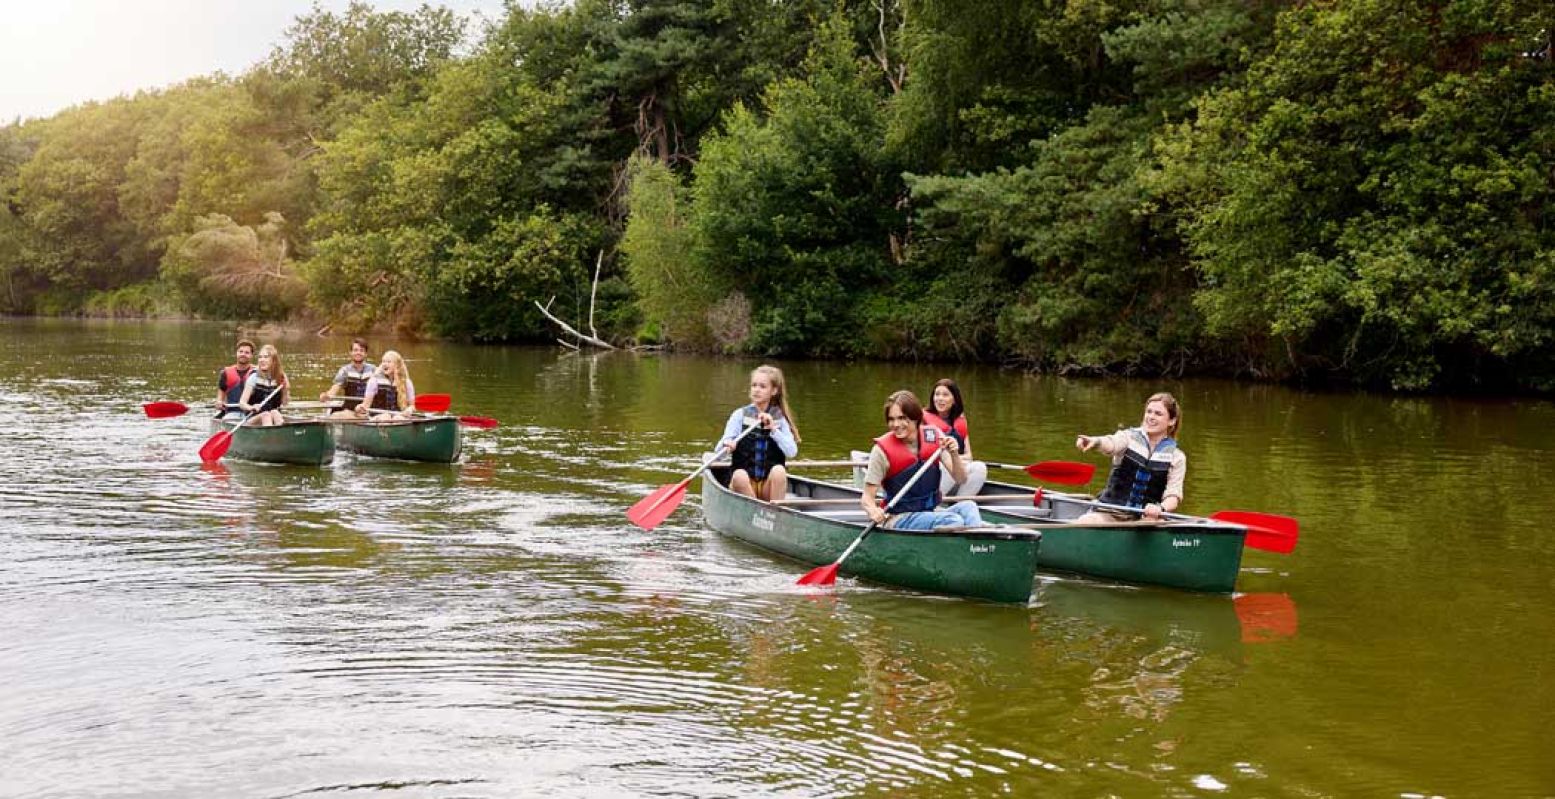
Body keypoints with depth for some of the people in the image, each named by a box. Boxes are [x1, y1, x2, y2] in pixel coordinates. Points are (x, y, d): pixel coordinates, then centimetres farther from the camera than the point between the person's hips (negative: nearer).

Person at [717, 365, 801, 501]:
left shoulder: (780, 418, 7)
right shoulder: (740, 415, 4)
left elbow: (792, 452, -6)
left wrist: (773, 429, -15)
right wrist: (726, 446, -28)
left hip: (769, 485, 1)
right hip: (745, 485, 0)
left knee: (779, 470, -30)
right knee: (739, 475, -32)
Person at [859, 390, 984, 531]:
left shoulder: (934, 436, 1)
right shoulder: (882, 450, -10)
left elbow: (961, 479, 1)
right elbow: (867, 497, -9)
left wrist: (954, 454, -19)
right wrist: (873, 511, -32)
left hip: (931, 513, 5)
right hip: (898, 521, -5)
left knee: (968, 506, -26)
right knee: (955, 521, -29)